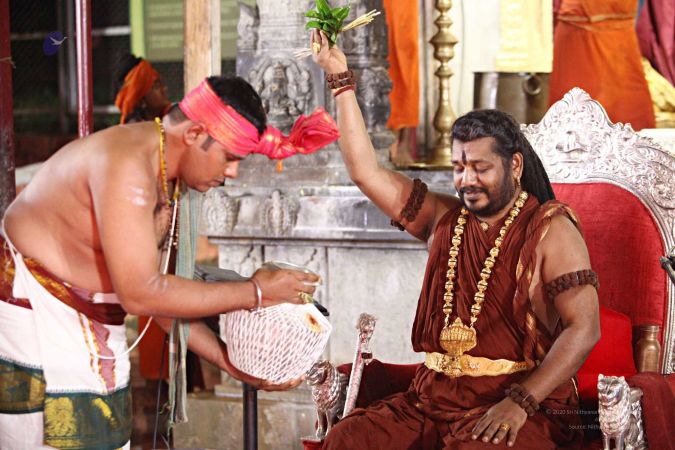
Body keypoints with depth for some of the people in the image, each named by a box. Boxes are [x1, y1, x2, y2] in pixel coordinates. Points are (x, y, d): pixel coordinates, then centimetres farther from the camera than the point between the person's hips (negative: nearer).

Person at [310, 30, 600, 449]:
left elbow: (584, 328, -11)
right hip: (434, 395, 6)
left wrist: (519, 403, -21)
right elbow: (367, 171, 15)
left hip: (525, 402, -5)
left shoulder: (549, 230, -2)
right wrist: (341, 80, 12)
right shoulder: (445, 218, 14)